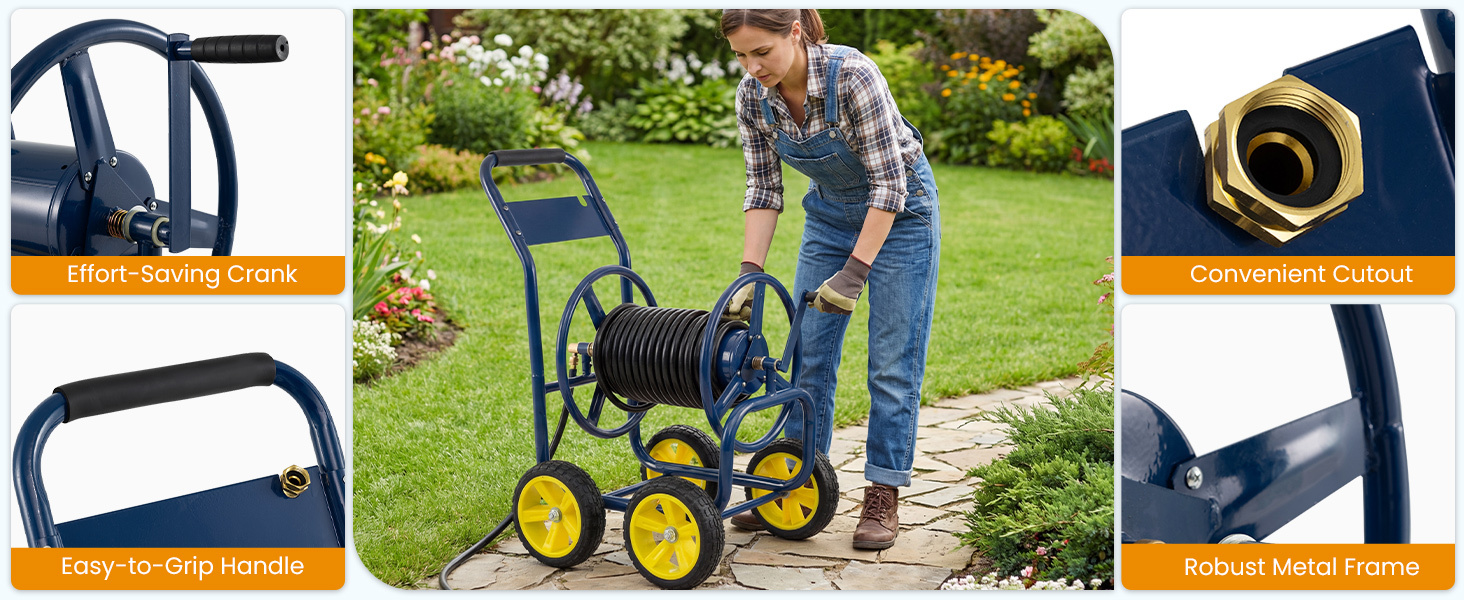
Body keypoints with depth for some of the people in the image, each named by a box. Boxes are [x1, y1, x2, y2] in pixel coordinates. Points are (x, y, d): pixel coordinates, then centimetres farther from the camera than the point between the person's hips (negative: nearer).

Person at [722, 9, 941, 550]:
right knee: (808, 355, 6)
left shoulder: (852, 76, -32)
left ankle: (883, 499, 4)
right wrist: (750, 272, -16)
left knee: (893, 362, -4)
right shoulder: (753, 96, -15)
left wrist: (855, 271, -31)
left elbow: (889, 183, -28)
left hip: (899, 208, -5)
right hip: (829, 211, 6)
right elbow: (763, 188, -7)